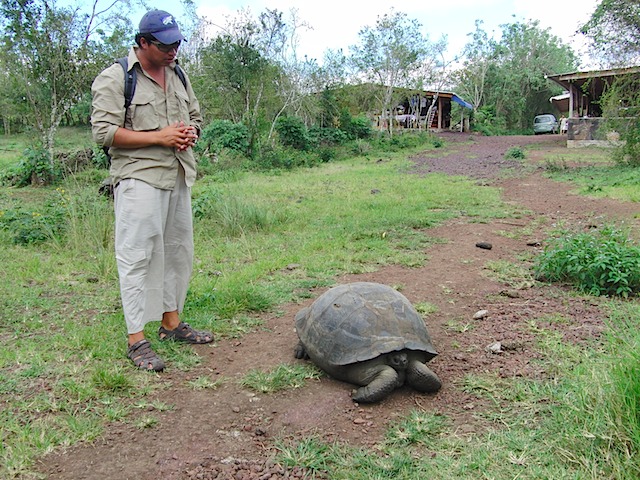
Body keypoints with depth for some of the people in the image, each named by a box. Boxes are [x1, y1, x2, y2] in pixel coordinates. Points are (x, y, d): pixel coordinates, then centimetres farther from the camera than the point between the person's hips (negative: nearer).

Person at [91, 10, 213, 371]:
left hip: (178, 178, 8)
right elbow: (104, 132, -13)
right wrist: (159, 137, -16)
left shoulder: (177, 75, 16)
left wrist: (190, 132, 1)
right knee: (138, 257, -6)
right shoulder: (115, 78, -6)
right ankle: (137, 340, 1)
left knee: (178, 253, 12)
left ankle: (171, 322, 26)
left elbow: (196, 117, 26)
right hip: (139, 179, -7)